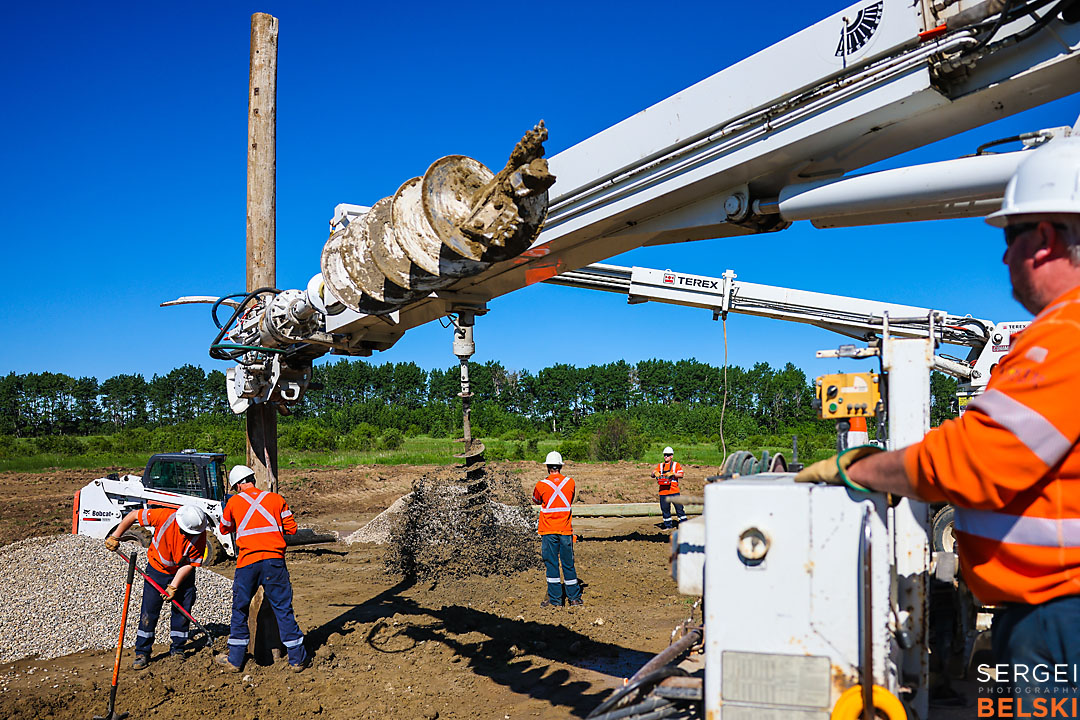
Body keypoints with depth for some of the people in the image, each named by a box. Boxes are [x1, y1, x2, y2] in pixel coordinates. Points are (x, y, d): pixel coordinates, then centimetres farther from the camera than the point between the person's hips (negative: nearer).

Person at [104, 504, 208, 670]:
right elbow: (133, 515, -17)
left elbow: (190, 564, -17)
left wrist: (174, 586, -20)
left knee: (182, 611, 2)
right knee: (149, 611, -2)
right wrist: (115, 537, -13)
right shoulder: (165, 516, -29)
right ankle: (142, 653, 8)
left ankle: (177, 649, 19)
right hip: (157, 570, -1)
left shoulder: (200, 535, -25)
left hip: (183, 574, 1)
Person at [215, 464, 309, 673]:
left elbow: (224, 529, 21)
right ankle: (297, 659, 10)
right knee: (283, 609, 7)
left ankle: (235, 660, 21)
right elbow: (291, 528, 6)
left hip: (247, 562, -1)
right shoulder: (276, 499, 6)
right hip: (275, 560, 1)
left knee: (240, 610, 14)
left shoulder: (234, 502, 5)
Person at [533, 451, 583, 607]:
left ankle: (555, 599, 4)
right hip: (566, 530, 2)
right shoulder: (570, 482, -1)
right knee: (568, 564, 10)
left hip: (548, 531, -2)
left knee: (551, 564, 3)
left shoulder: (541, 485, -9)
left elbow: (536, 501, 12)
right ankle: (574, 597, 15)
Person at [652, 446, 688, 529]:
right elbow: (652, 474, 12)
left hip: (674, 491, -4)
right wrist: (655, 473, -11)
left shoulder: (676, 465, 7)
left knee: (679, 507, -4)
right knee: (665, 509, 5)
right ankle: (667, 525, 14)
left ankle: (684, 523, 3)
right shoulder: (660, 465, 18)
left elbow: (681, 475, -5)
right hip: (663, 491, 4)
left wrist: (672, 473, -20)